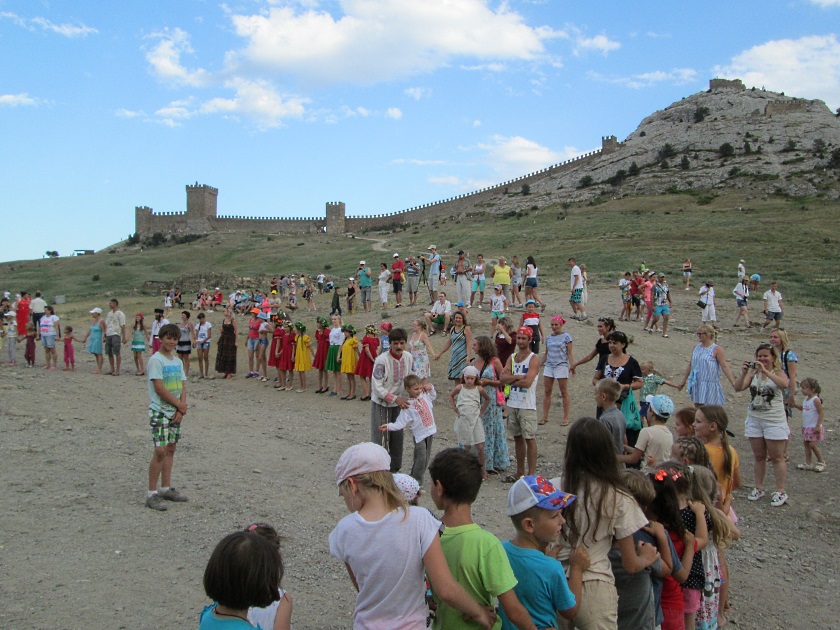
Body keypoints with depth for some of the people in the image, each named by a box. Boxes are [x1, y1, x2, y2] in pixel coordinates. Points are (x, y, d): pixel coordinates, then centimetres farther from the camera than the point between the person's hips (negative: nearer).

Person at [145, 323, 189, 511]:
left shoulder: (178, 361, 12)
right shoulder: (156, 360, -10)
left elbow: (183, 387, 10)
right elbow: (159, 388, -16)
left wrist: (181, 409, -5)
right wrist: (180, 405, -10)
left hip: (175, 412, 7)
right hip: (159, 412, -7)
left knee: (171, 449, 11)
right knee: (160, 451, -12)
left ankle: (166, 488, 20)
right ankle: (152, 494, -6)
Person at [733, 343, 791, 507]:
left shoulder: (778, 372, -4)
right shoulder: (753, 373, 4)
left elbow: (784, 384, -27)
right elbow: (738, 388, -7)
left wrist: (765, 371, -34)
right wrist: (744, 373, -24)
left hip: (774, 421, -4)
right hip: (754, 419, 4)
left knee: (777, 457, 2)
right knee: (758, 456, 12)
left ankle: (780, 492, 8)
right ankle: (759, 488, 21)